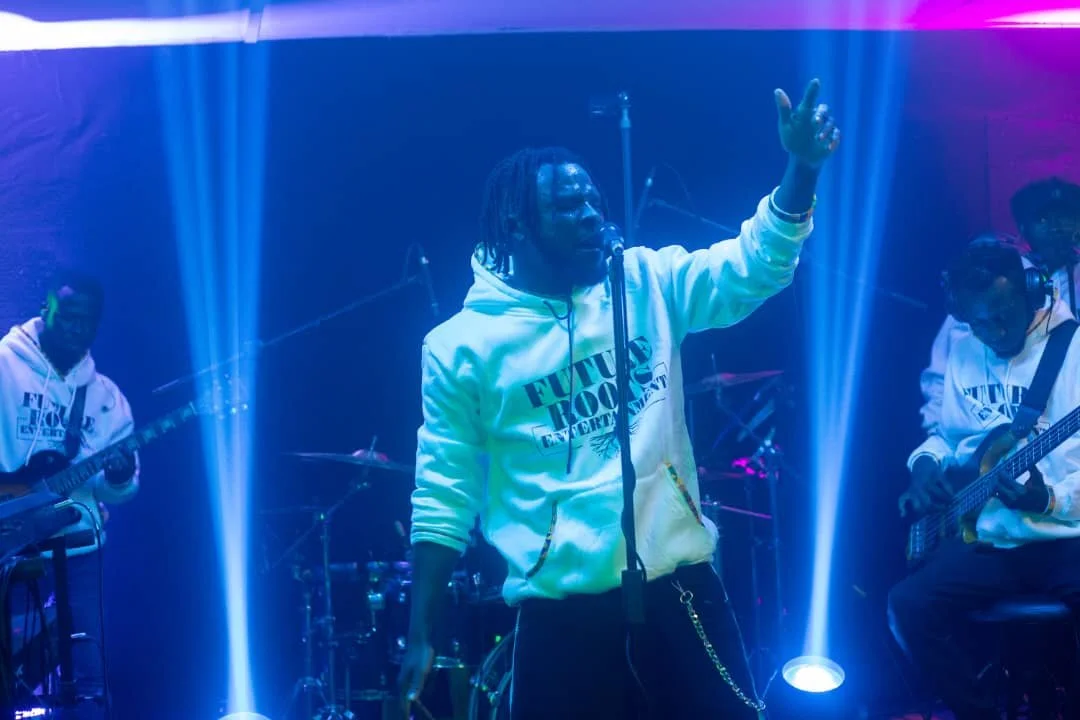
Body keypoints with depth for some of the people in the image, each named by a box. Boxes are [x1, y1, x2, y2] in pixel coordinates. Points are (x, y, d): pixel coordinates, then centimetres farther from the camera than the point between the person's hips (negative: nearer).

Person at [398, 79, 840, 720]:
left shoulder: (647, 284, 5)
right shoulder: (464, 345, -2)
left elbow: (754, 264, -6)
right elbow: (444, 494, 0)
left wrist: (803, 166, -24)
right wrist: (421, 636, -2)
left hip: (678, 580, 3)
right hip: (562, 606, -3)